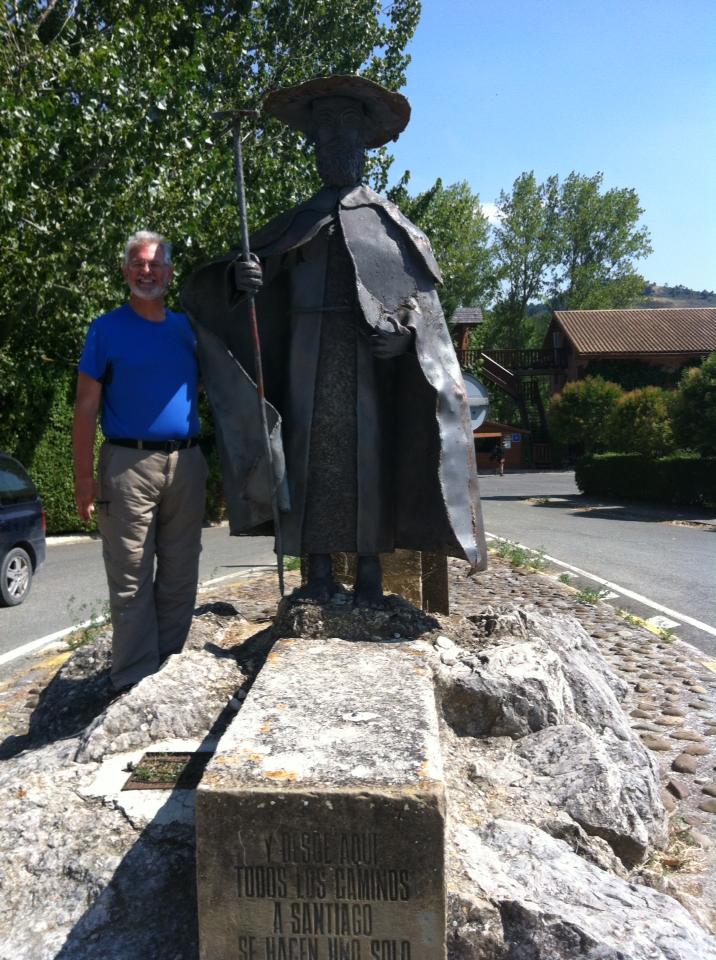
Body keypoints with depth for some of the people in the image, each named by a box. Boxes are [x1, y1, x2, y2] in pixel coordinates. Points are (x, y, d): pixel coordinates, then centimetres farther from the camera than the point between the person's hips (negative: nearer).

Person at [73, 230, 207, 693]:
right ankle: (136, 683, 6)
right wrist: (85, 477, -8)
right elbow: (86, 408, -1)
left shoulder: (187, 328, 14)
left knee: (180, 579, 9)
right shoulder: (107, 329, 3)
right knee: (132, 582, -2)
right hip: (129, 464, -4)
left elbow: (205, 390, 22)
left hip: (186, 464, 4)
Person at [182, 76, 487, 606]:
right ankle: (319, 569, 1)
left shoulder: (387, 219, 14)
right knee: (312, 453, -4)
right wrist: (239, 273, -12)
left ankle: (370, 568, 1)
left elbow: (422, 288, 4)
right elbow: (250, 267, 12)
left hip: (368, 355, -1)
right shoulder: (297, 221, 20)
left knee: (368, 453, -5)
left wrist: (405, 330, -16)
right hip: (308, 355, 2)